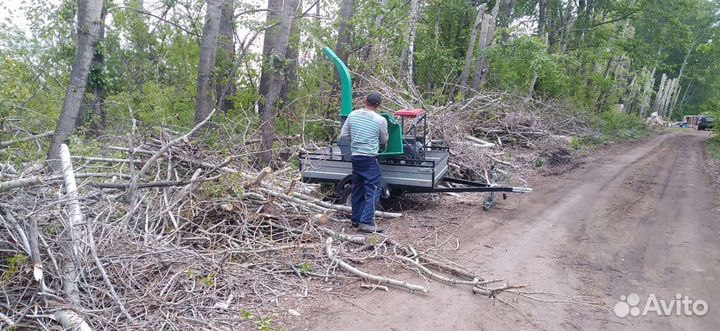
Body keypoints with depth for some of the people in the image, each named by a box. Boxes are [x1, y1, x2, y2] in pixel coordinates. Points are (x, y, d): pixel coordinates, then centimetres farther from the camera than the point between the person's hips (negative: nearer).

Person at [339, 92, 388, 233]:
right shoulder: (380, 120, -8)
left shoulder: (352, 115, 3)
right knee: (374, 189, -3)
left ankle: (356, 219, 22)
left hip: (355, 157, 6)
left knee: (358, 189, 15)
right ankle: (366, 221, -10)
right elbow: (384, 141, 6)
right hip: (370, 159, -6)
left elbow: (342, 136, 7)